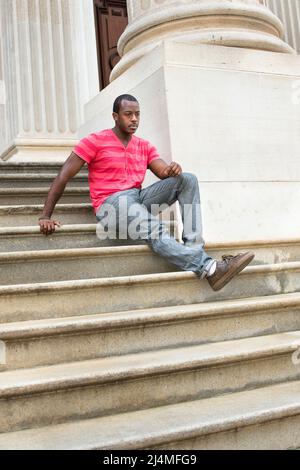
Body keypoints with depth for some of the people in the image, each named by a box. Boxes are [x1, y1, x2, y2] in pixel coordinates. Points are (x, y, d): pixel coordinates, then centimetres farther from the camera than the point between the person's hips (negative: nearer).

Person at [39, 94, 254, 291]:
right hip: (111, 203, -6)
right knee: (156, 231, -35)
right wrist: (46, 216, -9)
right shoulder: (95, 141, 1)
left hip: (139, 198, 6)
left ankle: (194, 248, -26)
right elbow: (64, 176, -2)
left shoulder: (145, 146, 16)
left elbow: (164, 173, 5)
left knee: (187, 179, -14)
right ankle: (209, 267, -48)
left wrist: (173, 169, -22)